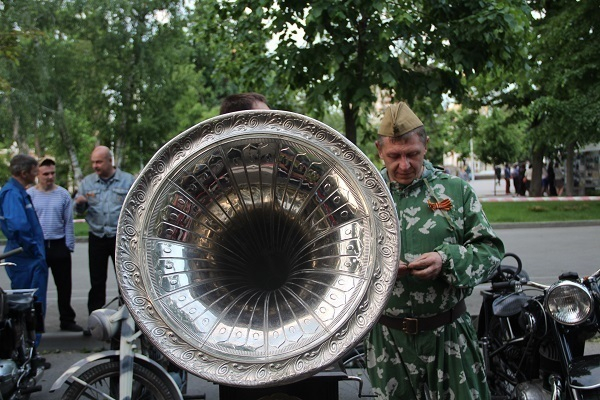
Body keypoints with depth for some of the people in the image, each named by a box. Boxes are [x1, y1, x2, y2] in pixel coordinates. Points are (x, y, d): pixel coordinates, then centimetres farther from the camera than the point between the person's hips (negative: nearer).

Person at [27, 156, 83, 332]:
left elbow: (69, 222, 5)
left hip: (59, 245, 1)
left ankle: (67, 320, 19)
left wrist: (69, 245, 0)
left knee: (64, 286, 8)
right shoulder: (29, 194, -1)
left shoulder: (63, 194, 3)